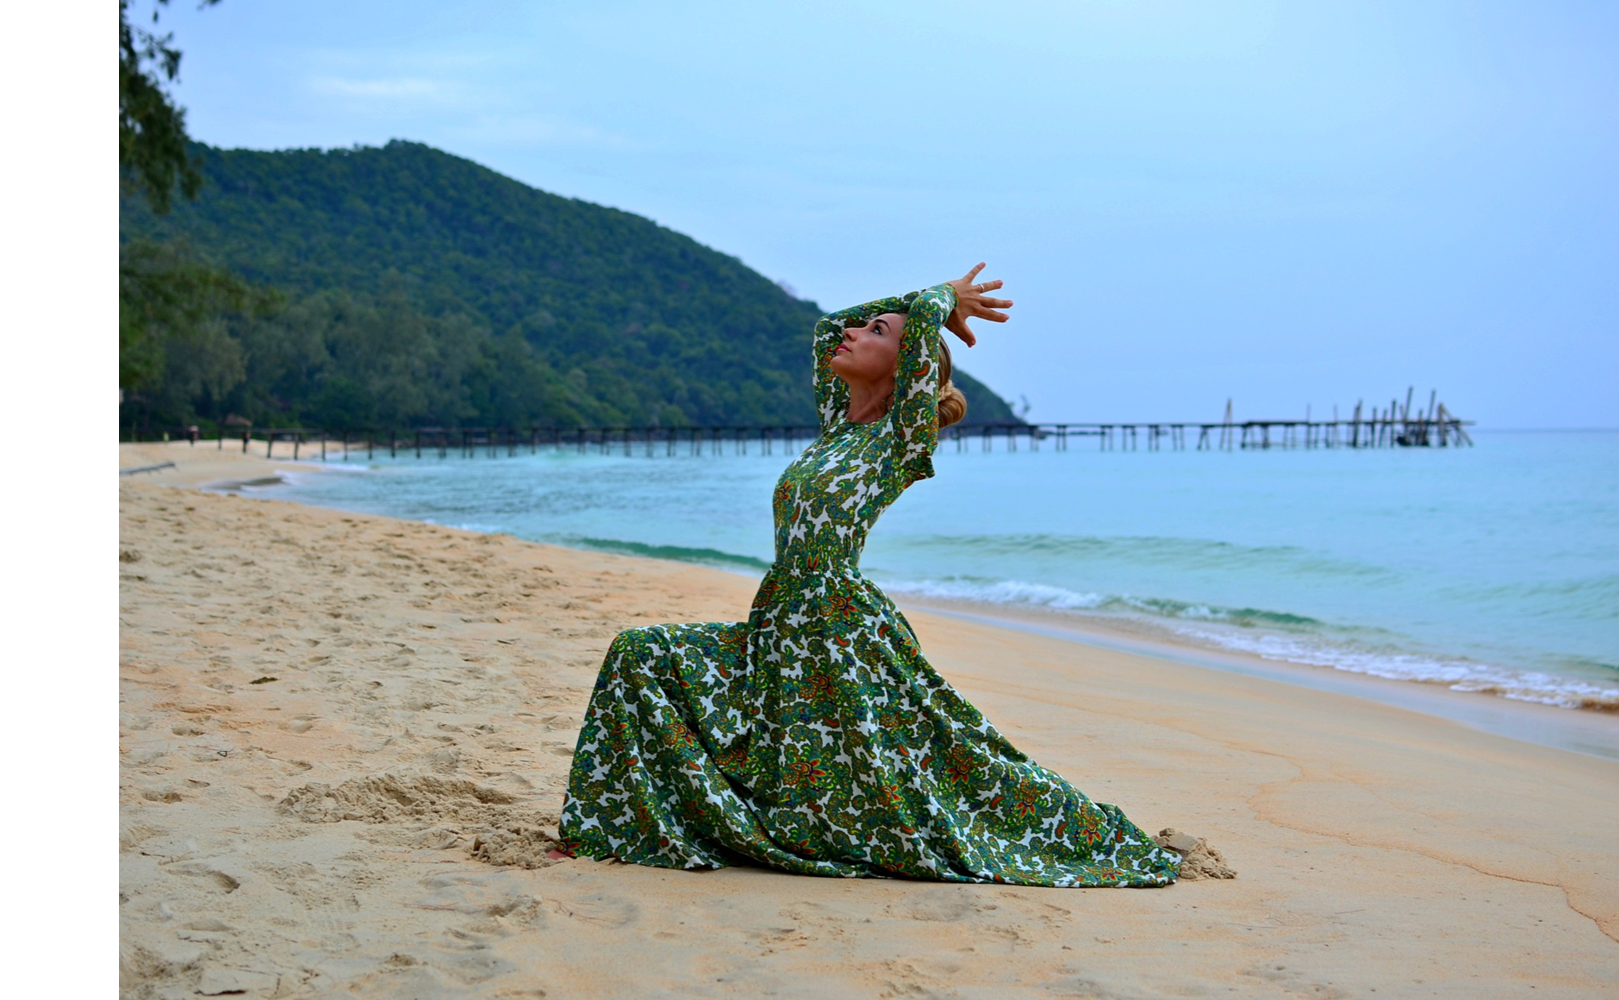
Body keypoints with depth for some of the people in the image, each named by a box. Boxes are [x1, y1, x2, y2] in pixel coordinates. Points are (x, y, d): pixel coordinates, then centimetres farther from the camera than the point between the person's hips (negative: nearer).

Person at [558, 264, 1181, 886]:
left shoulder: (903, 437, -6)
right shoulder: (838, 425, 14)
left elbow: (924, 319, -16)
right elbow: (827, 330, 25)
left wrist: (945, 300, 7)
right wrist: (947, 300, 24)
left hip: (848, 639, -7)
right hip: (781, 637, 7)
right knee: (641, 655, 1)